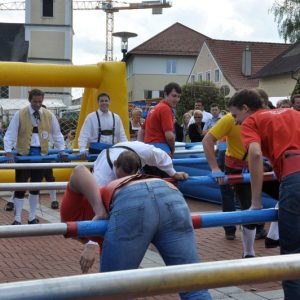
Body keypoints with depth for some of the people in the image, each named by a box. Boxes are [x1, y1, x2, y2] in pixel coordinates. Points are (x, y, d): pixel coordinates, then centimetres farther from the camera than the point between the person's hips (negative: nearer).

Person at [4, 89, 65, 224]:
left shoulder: (49, 115, 4)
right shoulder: (20, 115, -3)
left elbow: (57, 134, 11)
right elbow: (10, 134, -5)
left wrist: (61, 149, 1)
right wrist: (8, 151, -16)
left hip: (41, 155, 3)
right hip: (23, 155, -2)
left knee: (36, 187, 11)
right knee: (20, 187, -2)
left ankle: (32, 217, 22)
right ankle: (17, 219, 7)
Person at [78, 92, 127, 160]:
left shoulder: (116, 117, 9)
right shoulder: (91, 117, -2)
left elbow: (122, 136, 12)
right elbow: (84, 135, -8)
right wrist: (82, 150, -22)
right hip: (95, 151, -3)